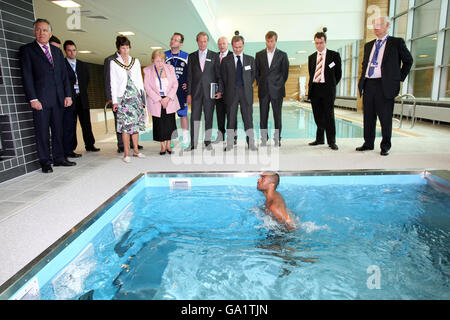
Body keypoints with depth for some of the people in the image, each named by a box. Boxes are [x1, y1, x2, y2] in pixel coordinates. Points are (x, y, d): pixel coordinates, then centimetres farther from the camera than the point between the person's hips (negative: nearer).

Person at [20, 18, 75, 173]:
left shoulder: (57, 51, 17)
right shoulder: (27, 50, 3)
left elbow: (64, 74, 14)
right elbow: (27, 76, -4)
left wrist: (68, 95, 5)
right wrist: (33, 99, -13)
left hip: (58, 98, 4)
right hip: (41, 99, -4)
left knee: (58, 130, 9)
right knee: (42, 132, 0)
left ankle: (59, 158, 19)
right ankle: (45, 162, 8)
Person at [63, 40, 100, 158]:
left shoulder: (82, 65, 16)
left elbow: (87, 79, 20)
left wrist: (82, 89, 8)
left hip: (82, 97, 5)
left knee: (86, 123, 10)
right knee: (70, 125, -3)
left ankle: (89, 145, 22)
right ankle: (69, 150, 2)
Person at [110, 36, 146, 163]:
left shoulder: (135, 61, 12)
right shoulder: (114, 63, 5)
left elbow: (140, 79, 13)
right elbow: (113, 82, 2)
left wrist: (142, 96, 8)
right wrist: (114, 101, -3)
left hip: (136, 95, 3)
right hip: (123, 96, -3)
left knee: (136, 123, 4)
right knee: (126, 124, -8)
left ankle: (136, 150, 12)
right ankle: (126, 153, -5)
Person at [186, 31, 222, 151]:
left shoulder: (214, 56, 7)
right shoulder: (192, 56, 11)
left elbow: (219, 74, 4)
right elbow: (189, 76, 7)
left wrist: (220, 90, -5)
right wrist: (189, 93, 1)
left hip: (210, 91, -1)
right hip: (196, 91, 1)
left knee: (209, 117, 4)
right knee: (195, 117, 0)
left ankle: (208, 141, 14)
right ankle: (193, 143, 5)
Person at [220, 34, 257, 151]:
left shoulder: (250, 59, 10)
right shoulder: (226, 60, 5)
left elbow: (253, 75, 16)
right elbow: (223, 77, 8)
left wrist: (247, 86, 10)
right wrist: (228, 90, 6)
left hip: (246, 92, 1)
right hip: (231, 93, -1)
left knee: (248, 117, 1)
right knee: (231, 118, 2)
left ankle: (251, 143, 6)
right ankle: (229, 144, 9)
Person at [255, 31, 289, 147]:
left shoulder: (282, 55, 5)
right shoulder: (259, 55, 10)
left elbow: (285, 72, 8)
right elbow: (256, 71, 13)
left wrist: (280, 85, 4)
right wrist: (259, 83, 6)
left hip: (277, 90, -1)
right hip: (263, 90, 2)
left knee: (277, 116, 1)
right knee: (263, 116, 2)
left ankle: (277, 139, 9)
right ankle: (264, 139, 10)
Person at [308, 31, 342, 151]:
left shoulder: (334, 55, 3)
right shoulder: (311, 57, 14)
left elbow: (338, 73, 7)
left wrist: (331, 86, 7)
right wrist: (310, 88, 10)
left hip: (327, 89, -3)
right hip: (314, 89, 4)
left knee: (329, 116, -4)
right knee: (318, 116, 7)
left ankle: (332, 141, 1)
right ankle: (319, 139, 17)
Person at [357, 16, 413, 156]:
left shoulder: (396, 42, 3)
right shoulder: (368, 45, 18)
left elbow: (408, 60, 9)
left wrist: (400, 78, 3)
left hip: (385, 86, -5)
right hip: (368, 85, 5)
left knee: (385, 118, -1)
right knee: (368, 117, 8)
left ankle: (385, 146, 9)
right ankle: (368, 143, 18)